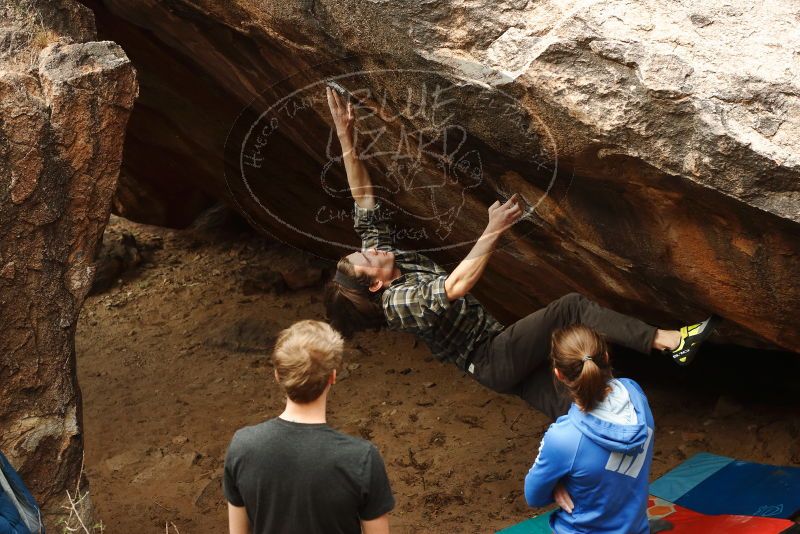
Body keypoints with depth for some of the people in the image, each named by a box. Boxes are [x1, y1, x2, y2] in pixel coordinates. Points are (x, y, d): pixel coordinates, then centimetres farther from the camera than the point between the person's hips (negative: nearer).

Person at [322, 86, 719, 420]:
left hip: (498, 361, 9)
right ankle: (671, 342, -22)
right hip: (493, 359, -9)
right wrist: (493, 232, -41)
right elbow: (455, 287, -40)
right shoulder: (400, 301, -25)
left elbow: (364, 200, -2)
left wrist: (345, 137, -9)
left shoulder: (391, 260, -1)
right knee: (571, 308, -22)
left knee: (570, 412, 4)